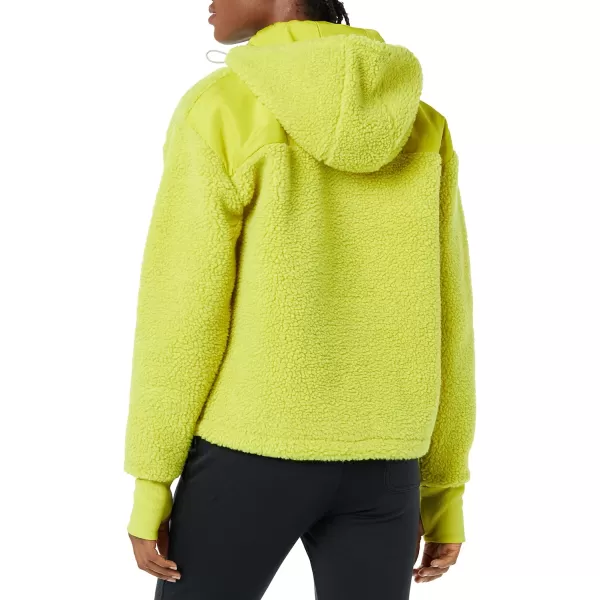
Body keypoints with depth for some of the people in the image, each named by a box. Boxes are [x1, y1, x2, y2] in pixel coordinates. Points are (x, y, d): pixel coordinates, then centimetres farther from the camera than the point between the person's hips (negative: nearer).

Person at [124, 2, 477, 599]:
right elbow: (442, 321, 4)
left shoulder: (218, 111, -9)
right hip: (377, 464, 4)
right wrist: (444, 491, 10)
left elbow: (183, 311, -12)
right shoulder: (421, 129, 5)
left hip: (251, 449, -4)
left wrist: (149, 484, -4)